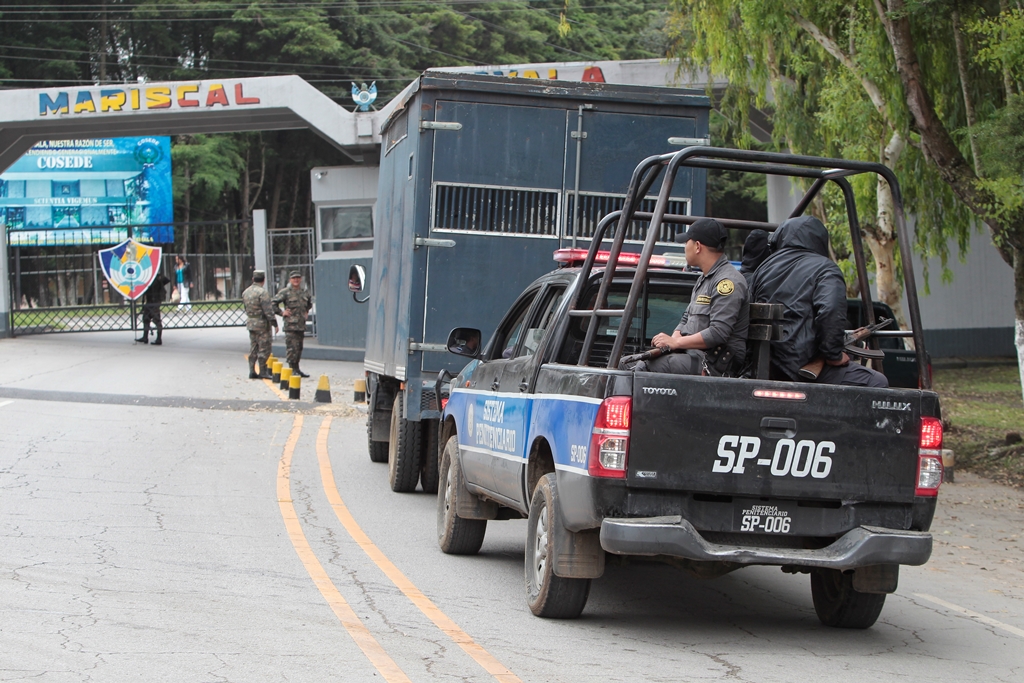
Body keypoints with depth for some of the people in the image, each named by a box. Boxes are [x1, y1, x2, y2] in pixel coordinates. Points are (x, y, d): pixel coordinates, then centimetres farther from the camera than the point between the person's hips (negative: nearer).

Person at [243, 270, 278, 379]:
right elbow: (268, 311, -19)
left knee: (253, 348, 13)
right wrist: (275, 324, -13)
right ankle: (263, 371, 1)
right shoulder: (262, 293, -18)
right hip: (262, 324, -8)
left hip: (250, 322, 8)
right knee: (264, 348, -1)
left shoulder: (246, 292, 8)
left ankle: (252, 371, 13)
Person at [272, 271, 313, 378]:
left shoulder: (304, 293, 13)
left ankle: (296, 369, 18)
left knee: (299, 348, 10)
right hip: (290, 325, -6)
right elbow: (273, 303, -10)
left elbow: (309, 303, 33)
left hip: (301, 324, 7)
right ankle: (292, 370, -6)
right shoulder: (285, 292, -7)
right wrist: (281, 313, -9)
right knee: (291, 348, -9)